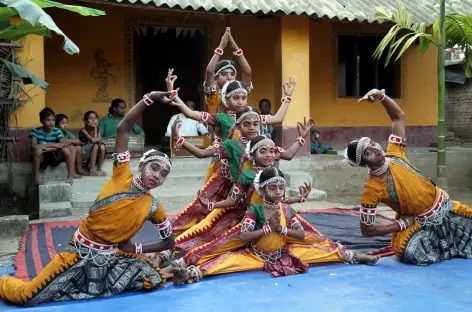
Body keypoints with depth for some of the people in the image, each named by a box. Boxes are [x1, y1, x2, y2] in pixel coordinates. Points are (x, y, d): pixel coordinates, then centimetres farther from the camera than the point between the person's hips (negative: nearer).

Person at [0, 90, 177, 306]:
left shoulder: (153, 207, 0)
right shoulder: (122, 177, -9)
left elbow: (169, 242, 9)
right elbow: (123, 129, -16)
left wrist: (136, 250, -3)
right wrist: (149, 98, -23)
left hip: (112, 257, 4)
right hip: (81, 251, -4)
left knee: (154, 280, -14)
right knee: (25, 296, -12)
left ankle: (92, 282, 5)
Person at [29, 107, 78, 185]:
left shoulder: (57, 131, -6)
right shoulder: (35, 131, -13)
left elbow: (63, 144, -20)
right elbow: (34, 146, -28)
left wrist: (45, 146, -29)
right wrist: (54, 146, -27)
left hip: (54, 157, 3)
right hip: (41, 158, -3)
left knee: (66, 149, -23)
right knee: (38, 150, -35)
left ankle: (71, 175, -17)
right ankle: (36, 177, -24)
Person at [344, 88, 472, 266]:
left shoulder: (394, 155, -13)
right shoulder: (371, 190, -24)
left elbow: (399, 117, -3)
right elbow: (366, 230, -21)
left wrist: (381, 96, -20)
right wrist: (402, 224, -18)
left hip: (445, 208, 4)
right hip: (418, 223, -4)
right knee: (411, 254, -28)